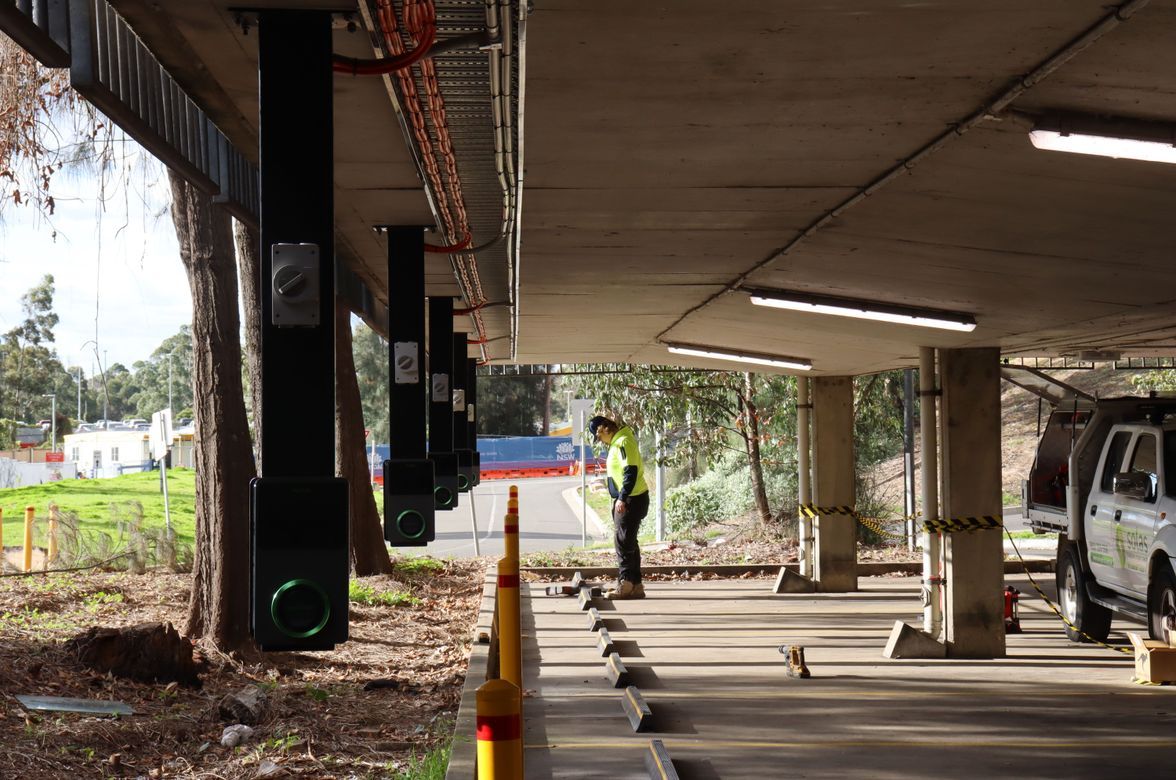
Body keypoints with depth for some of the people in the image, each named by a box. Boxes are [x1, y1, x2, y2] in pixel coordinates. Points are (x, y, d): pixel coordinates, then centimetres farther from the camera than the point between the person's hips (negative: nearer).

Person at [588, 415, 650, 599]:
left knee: (624, 542, -8)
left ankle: (626, 583, -6)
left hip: (632, 500, -10)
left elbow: (631, 471, -23)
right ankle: (635, 586, 14)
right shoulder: (617, 441, 16)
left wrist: (622, 499, -25)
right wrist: (620, 499, 21)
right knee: (629, 543, 11)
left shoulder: (623, 442, -16)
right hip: (625, 499, 10)